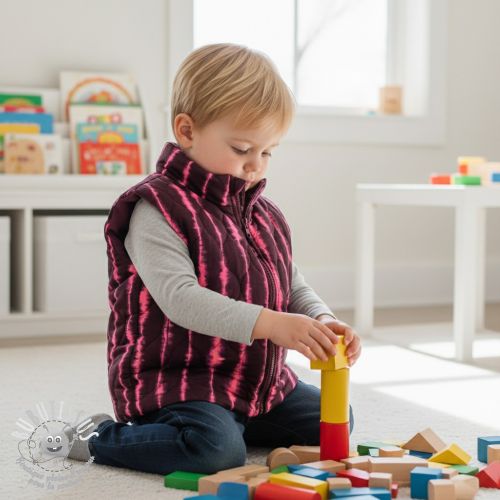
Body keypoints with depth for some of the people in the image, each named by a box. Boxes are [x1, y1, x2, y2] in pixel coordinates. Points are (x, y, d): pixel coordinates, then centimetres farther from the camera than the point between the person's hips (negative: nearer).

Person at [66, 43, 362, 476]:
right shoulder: (158, 210, -16)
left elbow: (294, 286, 14)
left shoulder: (264, 215, 10)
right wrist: (270, 323, -37)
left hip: (257, 378, 8)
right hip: (174, 381, -8)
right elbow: (180, 297, -28)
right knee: (217, 450, -31)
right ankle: (95, 437, -9)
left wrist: (323, 320, -10)